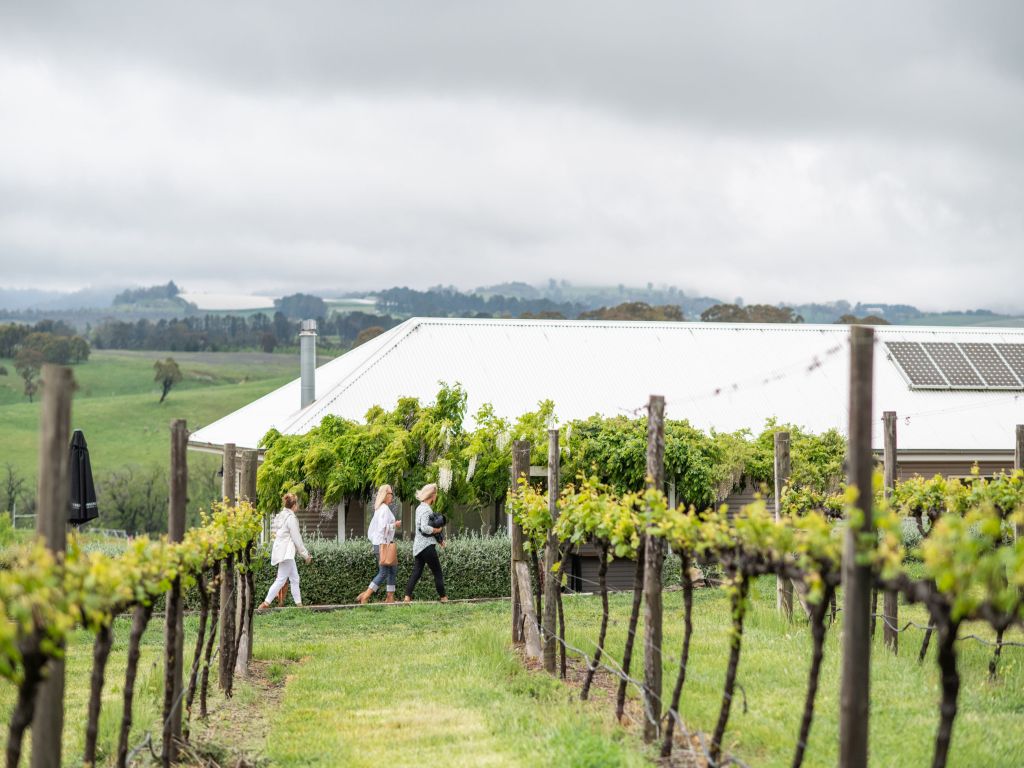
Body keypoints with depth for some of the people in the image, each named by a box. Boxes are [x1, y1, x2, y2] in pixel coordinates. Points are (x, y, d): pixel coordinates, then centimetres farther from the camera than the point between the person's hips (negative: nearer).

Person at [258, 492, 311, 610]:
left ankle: (299, 603, 11)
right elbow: (296, 538, -13)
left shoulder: (280, 516, 12)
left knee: (294, 578, 11)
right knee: (281, 579, -8)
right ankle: (265, 603, -10)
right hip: (286, 552, -10)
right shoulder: (291, 518, -14)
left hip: (281, 551, 10)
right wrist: (305, 554, -4)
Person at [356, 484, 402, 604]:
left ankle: (390, 597, 11)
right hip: (384, 544, -10)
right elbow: (383, 527, -22)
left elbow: (372, 527, 19)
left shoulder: (379, 509, 16)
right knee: (384, 573, -8)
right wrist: (395, 525, -11)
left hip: (378, 543, 10)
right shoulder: (385, 508, -13)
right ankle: (365, 596, -10)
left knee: (393, 570, 12)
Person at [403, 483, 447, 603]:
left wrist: (438, 539, 17)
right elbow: (424, 528, -26)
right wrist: (437, 530, -11)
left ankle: (407, 597, -5)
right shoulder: (426, 509, -14)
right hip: (426, 545, -9)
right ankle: (443, 598, 7)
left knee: (416, 573, 4)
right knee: (437, 573, 2)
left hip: (418, 546, 9)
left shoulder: (420, 508, 16)